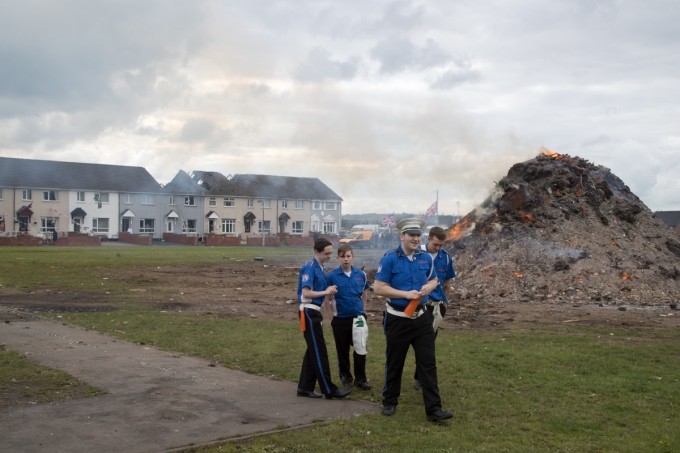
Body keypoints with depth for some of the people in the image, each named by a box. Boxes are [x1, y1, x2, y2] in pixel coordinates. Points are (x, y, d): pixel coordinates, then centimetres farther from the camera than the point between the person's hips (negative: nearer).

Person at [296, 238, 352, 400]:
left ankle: (305, 387, 18)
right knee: (319, 352, -5)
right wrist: (326, 292, -15)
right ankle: (329, 390, 0)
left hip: (314, 312, 9)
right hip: (309, 312, -9)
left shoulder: (319, 267, 13)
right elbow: (306, 293, -21)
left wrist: (329, 290, 3)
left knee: (313, 351, 12)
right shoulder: (309, 268, -15)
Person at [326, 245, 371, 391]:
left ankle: (360, 379, 12)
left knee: (360, 349, -2)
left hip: (358, 317, 1)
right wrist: (330, 315, -4)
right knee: (342, 350, 11)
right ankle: (345, 377, 27)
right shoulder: (332, 276, -7)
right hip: (340, 318, -1)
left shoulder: (361, 274, 0)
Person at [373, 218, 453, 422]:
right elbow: (378, 288, -14)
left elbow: (433, 279, 16)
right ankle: (389, 402, 30)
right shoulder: (389, 258, -13)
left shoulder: (426, 258, 2)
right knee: (394, 363, 12)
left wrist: (429, 286, -9)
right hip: (397, 319, -3)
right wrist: (406, 294, -22)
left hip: (422, 318, 3)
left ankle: (434, 409, 3)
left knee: (428, 363, 0)